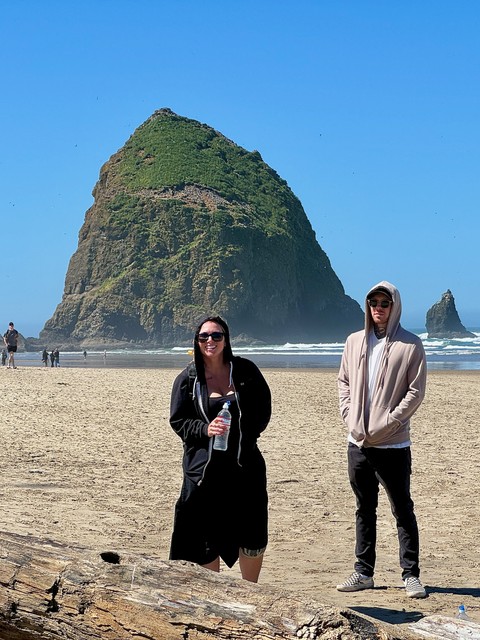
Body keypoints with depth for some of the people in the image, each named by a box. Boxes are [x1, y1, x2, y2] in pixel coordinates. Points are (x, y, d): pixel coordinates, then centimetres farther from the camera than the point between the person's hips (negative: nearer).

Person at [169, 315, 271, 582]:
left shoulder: (245, 370, 4)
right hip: (204, 467, -1)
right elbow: (178, 421, 2)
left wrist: (248, 435, -1)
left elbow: (264, 406, 11)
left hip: (245, 463, 1)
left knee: (253, 535, 5)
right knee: (206, 539, 1)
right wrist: (205, 430, -15)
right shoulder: (187, 379, 1)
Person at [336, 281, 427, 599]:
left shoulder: (410, 345, -6)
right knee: (365, 509, 13)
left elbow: (416, 392, -8)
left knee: (403, 509, 4)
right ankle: (363, 573, 22)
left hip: (393, 444, -4)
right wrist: (350, 417, -2)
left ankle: (411, 575, 12)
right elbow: (344, 381, 12)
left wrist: (387, 423, -14)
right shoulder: (355, 341, 7)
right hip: (358, 442, 5)